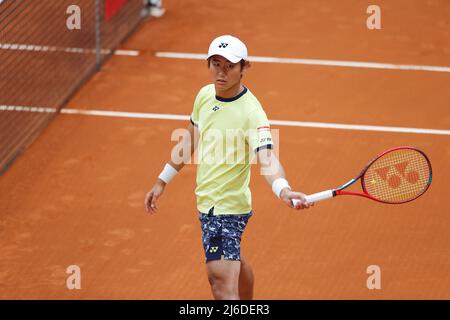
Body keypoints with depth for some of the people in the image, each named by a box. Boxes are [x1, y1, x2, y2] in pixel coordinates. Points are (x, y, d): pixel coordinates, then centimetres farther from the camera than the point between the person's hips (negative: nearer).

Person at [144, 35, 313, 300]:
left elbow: (267, 159, -36)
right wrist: (162, 181, 22)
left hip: (226, 207, -9)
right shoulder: (205, 95, 1)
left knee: (221, 280, -20)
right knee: (234, 264, 30)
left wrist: (283, 189, -57)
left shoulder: (251, 112, -23)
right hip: (208, 202, 9)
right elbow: (191, 139, 17)